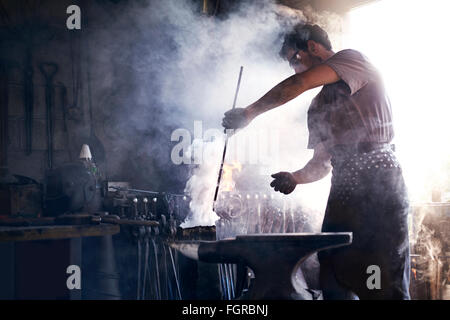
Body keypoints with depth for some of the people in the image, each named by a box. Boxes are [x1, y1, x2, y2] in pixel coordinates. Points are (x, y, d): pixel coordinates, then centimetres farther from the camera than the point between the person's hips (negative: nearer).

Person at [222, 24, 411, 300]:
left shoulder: (353, 59, 3)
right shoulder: (318, 107, 25)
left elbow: (299, 84, -13)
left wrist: (250, 112, -11)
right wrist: (295, 178, 2)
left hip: (379, 183, -8)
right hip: (343, 192, 8)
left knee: (387, 286, -11)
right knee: (334, 286, 1)